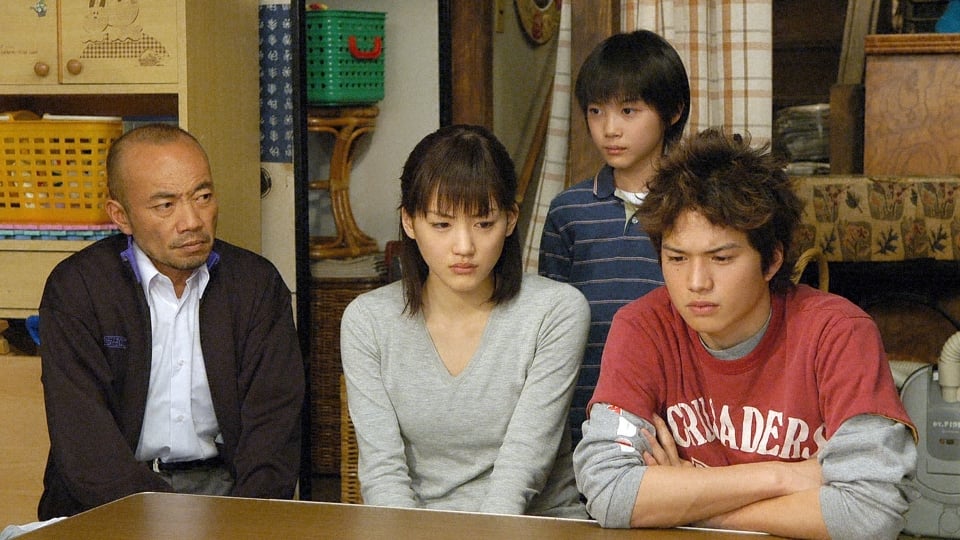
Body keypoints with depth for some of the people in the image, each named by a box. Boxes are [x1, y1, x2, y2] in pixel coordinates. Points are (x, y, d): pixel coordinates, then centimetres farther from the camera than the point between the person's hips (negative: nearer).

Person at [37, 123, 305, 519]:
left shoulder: (258, 283, 6)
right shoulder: (75, 288, -3)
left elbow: (273, 421, -1)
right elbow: (83, 441, -12)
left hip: (224, 484, 2)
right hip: (108, 503, -1)